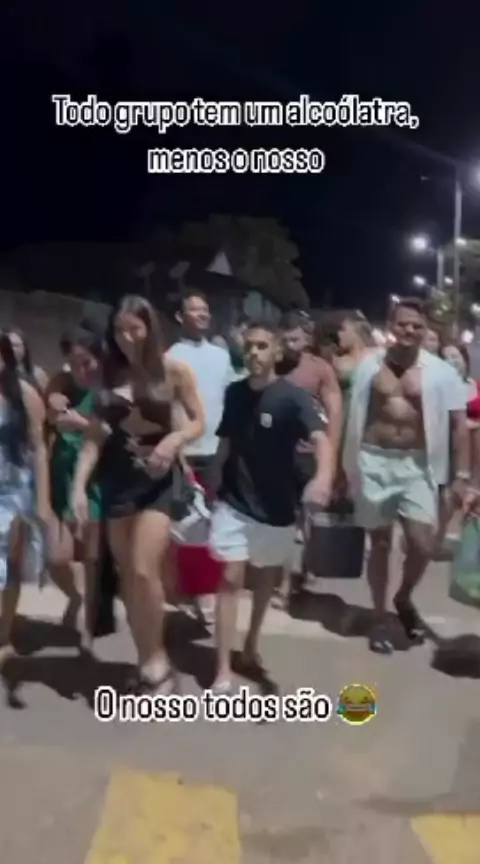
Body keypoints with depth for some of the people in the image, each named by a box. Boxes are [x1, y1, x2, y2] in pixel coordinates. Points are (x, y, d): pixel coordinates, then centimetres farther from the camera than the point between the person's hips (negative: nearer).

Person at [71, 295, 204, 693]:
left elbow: (198, 422, 1)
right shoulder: (110, 375, 5)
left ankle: (158, 661, 6)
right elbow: (94, 436, 4)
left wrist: (173, 440, -20)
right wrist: (79, 485, -5)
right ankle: (147, 662, 22)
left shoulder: (173, 369, -5)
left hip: (160, 476, -4)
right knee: (127, 576, 7)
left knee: (143, 571, -15)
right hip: (118, 477, 4)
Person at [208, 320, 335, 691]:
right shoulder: (234, 392, 0)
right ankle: (223, 670, 1)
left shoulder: (292, 397, -15)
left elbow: (321, 438, -30)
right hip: (233, 502, 2)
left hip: (275, 507, -1)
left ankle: (252, 642, 41)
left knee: (266, 578, 17)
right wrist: (214, 485, 9)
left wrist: (323, 475, -50)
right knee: (230, 579, -4)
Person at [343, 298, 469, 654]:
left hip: (416, 465, 0)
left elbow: (459, 425, -1)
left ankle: (404, 598, 21)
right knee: (380, 543, 9)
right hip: (374, 462, 1)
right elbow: (354, 417, 5)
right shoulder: (370, 365, 1)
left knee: (423, 544, -11)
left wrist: (462, 475, -6)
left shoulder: (440, 371, -2)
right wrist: (348, 466, 5)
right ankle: (380, 618, 25)